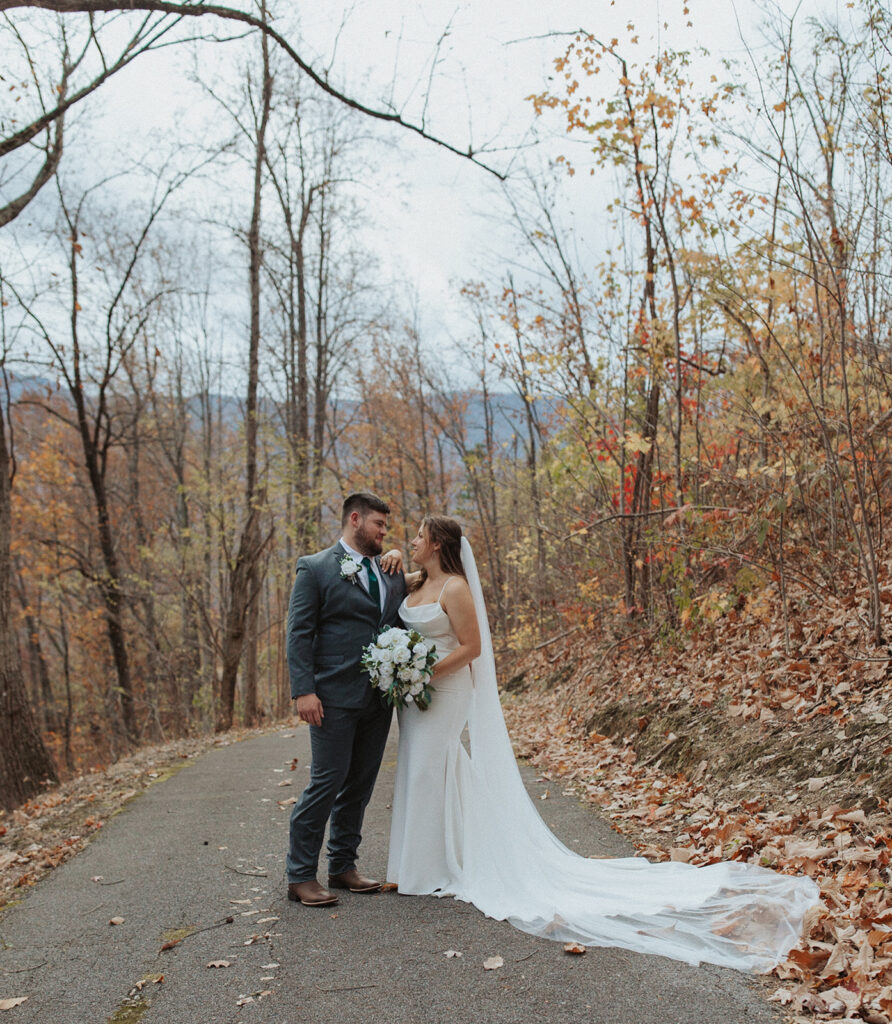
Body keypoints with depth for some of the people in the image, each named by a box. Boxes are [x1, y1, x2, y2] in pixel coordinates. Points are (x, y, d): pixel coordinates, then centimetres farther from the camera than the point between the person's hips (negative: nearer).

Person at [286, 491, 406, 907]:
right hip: (335, 697, -6)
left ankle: (343, 866, 24)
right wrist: (303, 690, -15)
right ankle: (300, 875, 6)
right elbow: (298, 633, -7)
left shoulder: (391, 573, 15)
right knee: (327, 781, -6)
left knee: (360, 784, 12)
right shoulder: (315, 568, -2)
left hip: (380, 698, 6)